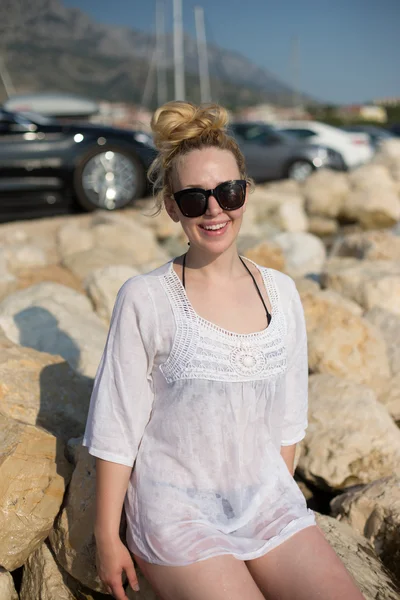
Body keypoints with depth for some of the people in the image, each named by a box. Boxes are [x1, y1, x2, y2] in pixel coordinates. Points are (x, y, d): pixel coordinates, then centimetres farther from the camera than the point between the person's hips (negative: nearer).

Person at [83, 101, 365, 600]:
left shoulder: (281, 293, 2)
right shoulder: (145, 300, -11)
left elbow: (287, 421, 10)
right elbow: (116, 428, -7)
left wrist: (280, 496, 15)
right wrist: (107, 537, -4)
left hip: (267, 501, 4)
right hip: (178, 510, -4)